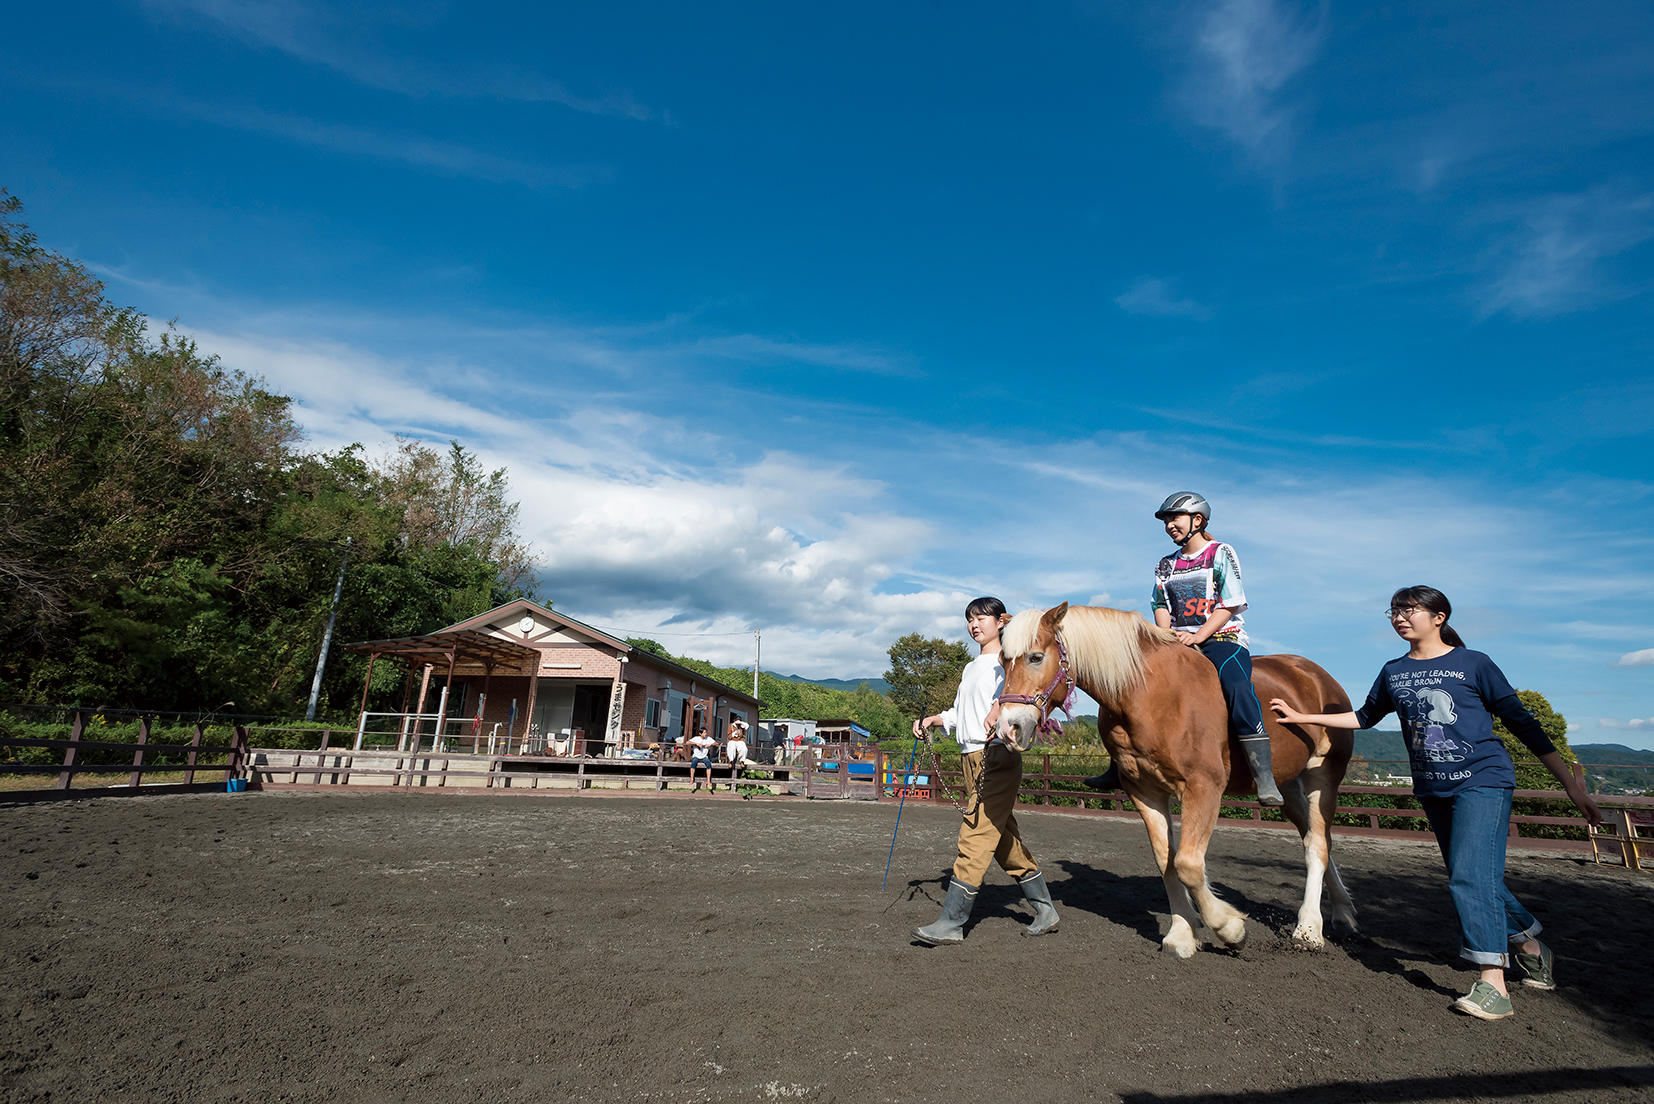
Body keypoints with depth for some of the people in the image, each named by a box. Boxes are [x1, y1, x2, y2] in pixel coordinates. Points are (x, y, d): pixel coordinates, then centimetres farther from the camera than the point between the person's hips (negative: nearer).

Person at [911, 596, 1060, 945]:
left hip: (998, 756, -8)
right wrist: (932, 720, 13)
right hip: (971, 758, 9)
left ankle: (951, 923, -7)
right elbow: (959, 714, 28)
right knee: (1004, 838, 12)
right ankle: (1045, 910, 25)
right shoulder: (970, 668, 22)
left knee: (976, 837, -10)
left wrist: (999, 707, -41)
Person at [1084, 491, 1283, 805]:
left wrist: (1198, 636, -18)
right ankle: (1119, 769, 1)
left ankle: (1265, 779, -31)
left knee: (1238, 688, -34)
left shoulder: (1221, 553, 2)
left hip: (1223, 639, -5)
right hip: (1177, 643, 6)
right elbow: (1161, 606, 13)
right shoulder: (1166, 565, 18)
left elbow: (1230, 605, -6)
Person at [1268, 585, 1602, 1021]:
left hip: (1483, 780, -5)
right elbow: (1366, 717, 21)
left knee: (1471, 877, -17)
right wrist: (1301, 717, 17)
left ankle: (1492, 984, -12)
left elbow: (1521, 722, -1)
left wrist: (1572, 785, -3)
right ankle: (1531, 946, 36)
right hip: (1433, 790, 5)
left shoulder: (1473, 664, -4)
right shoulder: (1393, 672, 8)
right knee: (1474, 881, 13)